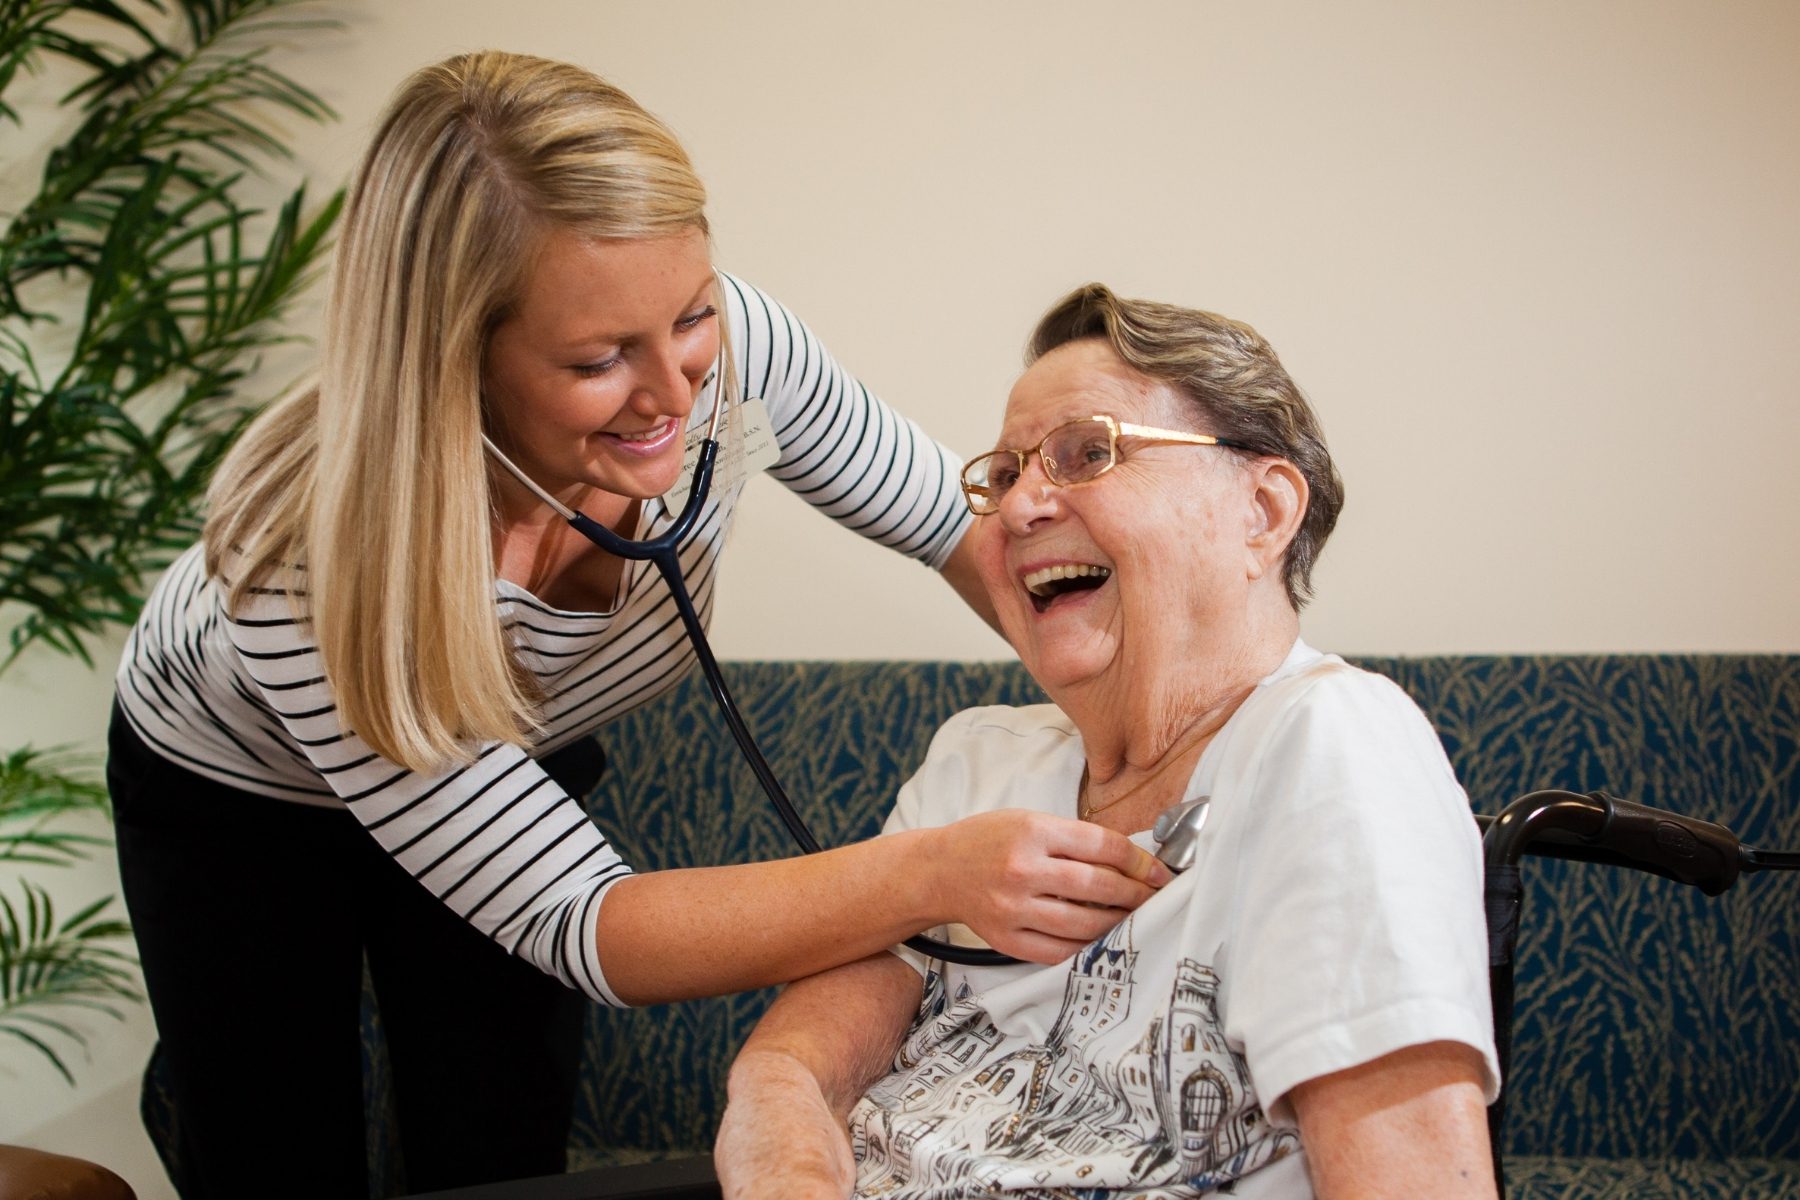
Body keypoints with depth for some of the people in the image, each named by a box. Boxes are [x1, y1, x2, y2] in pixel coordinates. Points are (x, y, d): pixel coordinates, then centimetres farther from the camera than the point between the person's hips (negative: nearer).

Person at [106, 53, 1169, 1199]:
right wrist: (928, 876, -54)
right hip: (241, 792, -3)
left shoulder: (729, 347, -33)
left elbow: (952, 516, -13)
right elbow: (573, 921, -41)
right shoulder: (305, 562, -44)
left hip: (527, 754, 3)